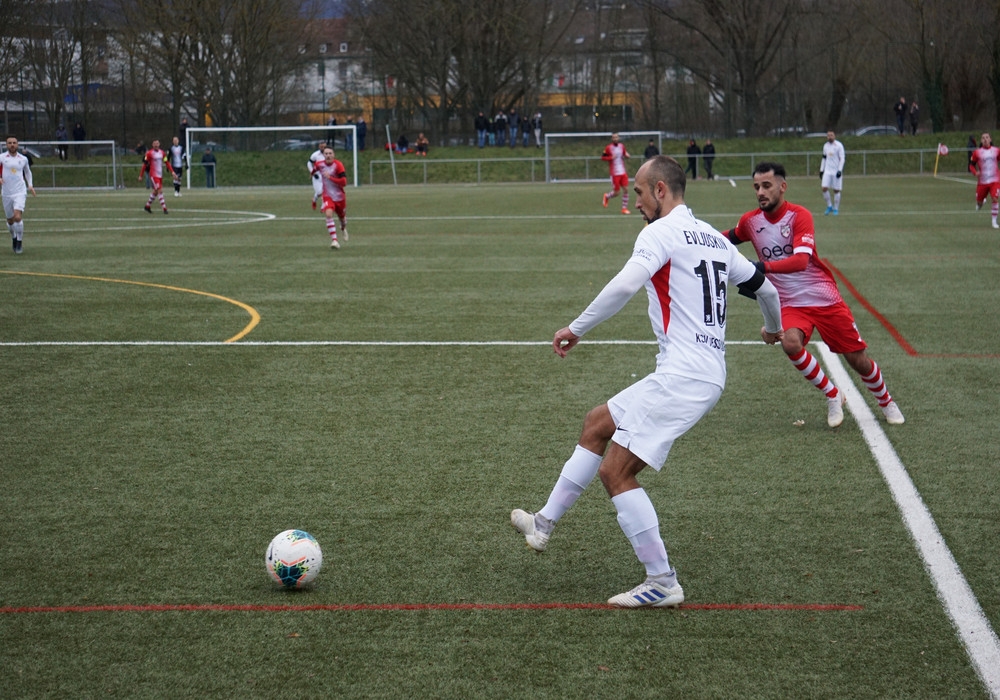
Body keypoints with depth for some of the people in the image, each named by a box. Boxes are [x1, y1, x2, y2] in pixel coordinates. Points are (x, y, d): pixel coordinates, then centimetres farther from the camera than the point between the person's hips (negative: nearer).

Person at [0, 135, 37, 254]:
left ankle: (20, 243, -5)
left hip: (20, 192, -1)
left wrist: (30, 185, 11)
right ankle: (14, 238, 38)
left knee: (18, 217, -19)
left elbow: (28, 172, 23)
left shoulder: (23, 159, 6)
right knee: (10, 220, 10)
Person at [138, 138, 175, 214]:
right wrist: (141, 176, -3)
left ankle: (147, 206, 28)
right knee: (160, 191, -13)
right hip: (153, 175, -6)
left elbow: (167, 163, 12)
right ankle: (164, 209, -14)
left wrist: (172, 172, 2)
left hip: (160, 175, 6)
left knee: (155, 192, 12)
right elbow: (144, 165, -4)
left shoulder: (162, 153, 8)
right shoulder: (149, 153, -8)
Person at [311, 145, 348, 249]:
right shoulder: (319, 164, -5)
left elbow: (344, 183, -23)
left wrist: (330, 177, -26)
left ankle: (343, 228, 57)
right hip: (327, 196, 1)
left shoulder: (338, 165, -17)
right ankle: (334, 240, -29)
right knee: (328, 214, -26)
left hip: (339, 196, -1)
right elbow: (314, 169, 22)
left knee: (342, 217, 18)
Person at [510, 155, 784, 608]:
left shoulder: (661, 232, -9)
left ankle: (662, 583, -3)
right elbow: (764, 288, 26)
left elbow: (625, 285, -26)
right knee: (597, 424, 21)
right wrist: (774, 329, 47)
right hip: (707, 373, 10)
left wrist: (577, 328, -18)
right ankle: (544, 525, 27)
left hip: (682, 377, -10)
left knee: (615, 471, -6)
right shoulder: (714, 238, 17)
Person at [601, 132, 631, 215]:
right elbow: (602, 157, -4)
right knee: (616, 193, -1)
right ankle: (607, 196, 32)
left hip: (623, 172, 4)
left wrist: (627, 155, 1)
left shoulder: (622, 146, 7)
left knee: (626, 189, -4)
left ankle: (624, 208, 6)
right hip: (615, 173, -4)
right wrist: (611, 158, -18)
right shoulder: (608, 148, -8)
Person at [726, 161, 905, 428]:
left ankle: (886, 401, 34)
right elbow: (729, 238, 22)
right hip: (791, 304, 3)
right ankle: (832, 396, -7)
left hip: (825, 298, -2)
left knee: (858, 360, 2)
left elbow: (801, 260, -31)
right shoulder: (750, 221, -1)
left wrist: (763, 267, -44)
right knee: (791, 343, -30)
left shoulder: (799, 216, -16)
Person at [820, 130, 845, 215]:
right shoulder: (825, 146, 12)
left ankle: (836, 209, 10)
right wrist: (821, 170, 16)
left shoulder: (839, 145, -5)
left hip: (836, 171, -4)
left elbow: (842, 159, -8)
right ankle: (829, 206, 6)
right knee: (824, 188, -9)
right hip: (827, 171, 4)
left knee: (836, 190, 0)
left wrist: (839, 170, -16)